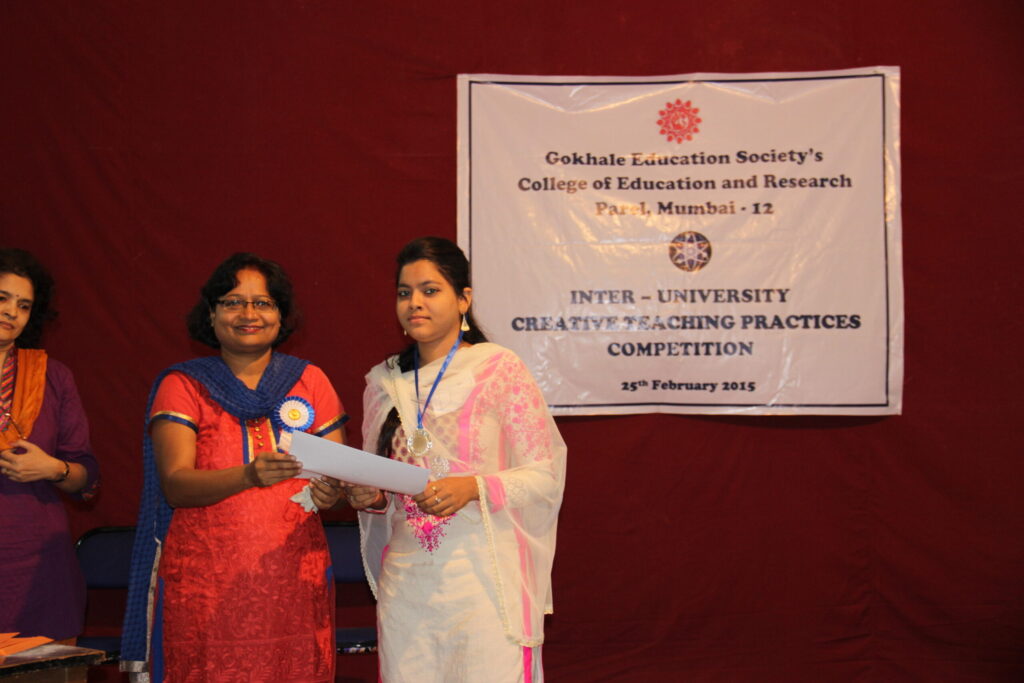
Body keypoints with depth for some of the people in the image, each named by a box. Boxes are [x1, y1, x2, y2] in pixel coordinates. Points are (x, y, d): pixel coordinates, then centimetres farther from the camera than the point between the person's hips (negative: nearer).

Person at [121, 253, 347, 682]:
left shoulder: (309, 380, 11)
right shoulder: (182, 385, 4)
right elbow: (174, 483, -8)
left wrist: (332, 490, -16)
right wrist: (248, 475, -26)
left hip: (295, 582, 2)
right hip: (203, 586, -2)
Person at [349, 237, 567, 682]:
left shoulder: (500, 369, -4)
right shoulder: (384, 382, 11)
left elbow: (544, 475, -6)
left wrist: (473, 488, -21)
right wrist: (369, 497, -3)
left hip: (484, 575, -4)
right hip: (406, 576, 4)